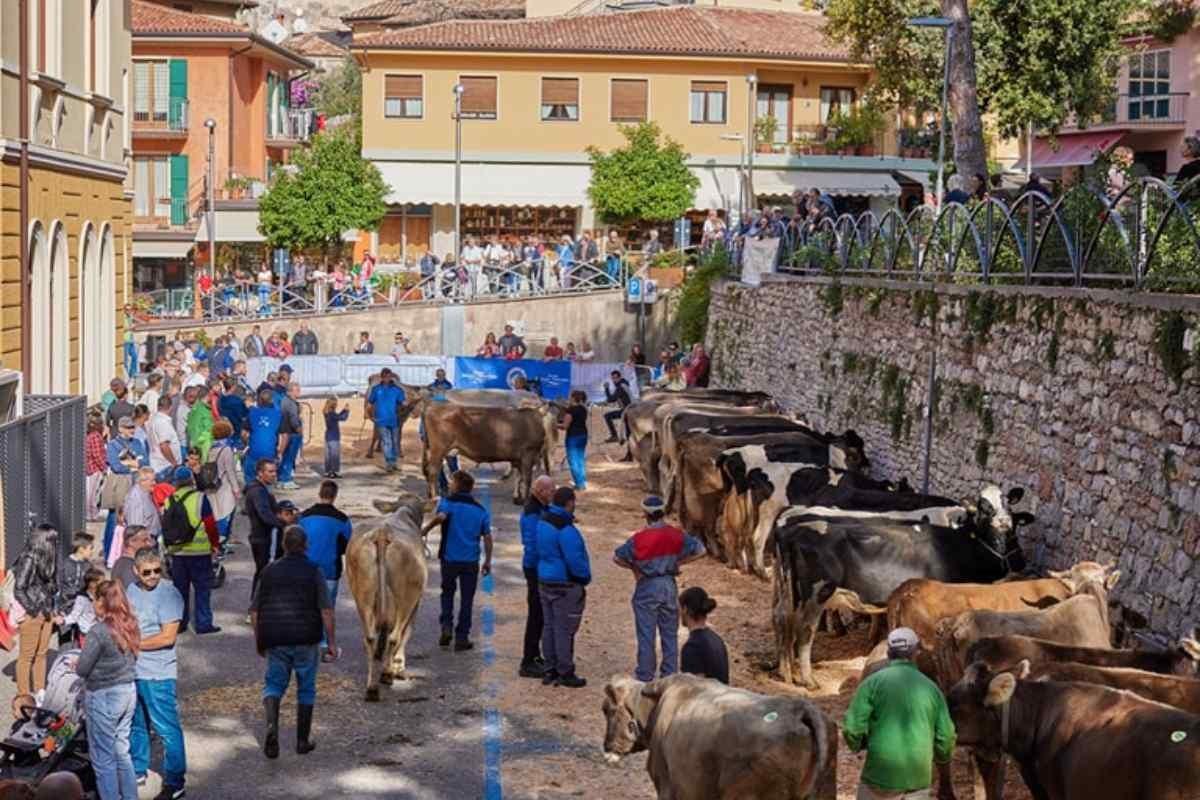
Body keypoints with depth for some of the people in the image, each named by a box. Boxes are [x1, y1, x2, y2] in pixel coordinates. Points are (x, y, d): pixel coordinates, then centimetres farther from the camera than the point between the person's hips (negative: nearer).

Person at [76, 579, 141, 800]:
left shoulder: (99, 631, -21)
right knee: (122, 752, 20)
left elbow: (82, 669, -16)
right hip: (129, 691, 7)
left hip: (104, 698, -7)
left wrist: (77, 665, 6)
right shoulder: (130, 625, 0)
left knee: (103, 758, 7)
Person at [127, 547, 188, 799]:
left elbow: (168, 637, -19)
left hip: (158, 675, -7)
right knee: (136, 725, 21)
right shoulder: (131, 591, 7)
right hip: (131, 671, 7)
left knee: (167, 729, -2)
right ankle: (138, 770, 37)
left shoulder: (168, 594, -14)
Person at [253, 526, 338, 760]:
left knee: (273, 683, 12)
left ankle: (271, 723, -15)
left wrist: (258, 640, 19)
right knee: (306, 688, 12)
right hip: (305, 639, -2)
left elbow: (255, 611, 7)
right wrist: (331, 641, -3)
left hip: (275, 639, 2)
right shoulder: (313, 572, -4)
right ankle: (303, 740, 16)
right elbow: (326, 610, -9)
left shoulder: (269, 572, 5)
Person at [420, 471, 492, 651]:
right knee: (466, 599, 7)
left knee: (447, 592, 20)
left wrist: (425, 529, -16)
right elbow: (487, 537, 3)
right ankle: (462, 638, 8)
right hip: (471, 561, 1)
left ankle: (447, 626, 4)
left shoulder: (448, 502, -5)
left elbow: (440, 516, -28)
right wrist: (488, 561, 9)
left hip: (449, 557, -1)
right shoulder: (481, 510, 6)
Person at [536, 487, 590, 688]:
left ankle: (550, 671, 21)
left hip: (545, 583, 9)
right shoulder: (565, 529, -23)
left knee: (549, 627, 14)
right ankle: (565, 674, 6)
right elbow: (575, 560, -23)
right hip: (565, 586, -9)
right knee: (564, 630, -1)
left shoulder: (543, 522, 5)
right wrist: (585, 578, -7)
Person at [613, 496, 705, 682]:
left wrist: (634, 568, -1)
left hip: (647, 587, -3)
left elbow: (616, 558, -16)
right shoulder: (676, 535, -5)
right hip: (669, 586, 3)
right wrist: (679, 562, 5)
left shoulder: (639, 539, -15)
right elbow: (700, 550, -1)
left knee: (646, 636, 6)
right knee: (670, 634, 13)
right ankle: (670, 676, 18)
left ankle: (645, 678, 11)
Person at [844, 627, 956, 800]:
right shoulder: (930, 687, 5)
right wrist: (943, 756, 26)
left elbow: (853, 727, -10)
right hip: (918, 778, 2)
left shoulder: (873, 682, -4)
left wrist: (857, 745, 12)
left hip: (881, 773, -2)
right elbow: (945, 736, 4)